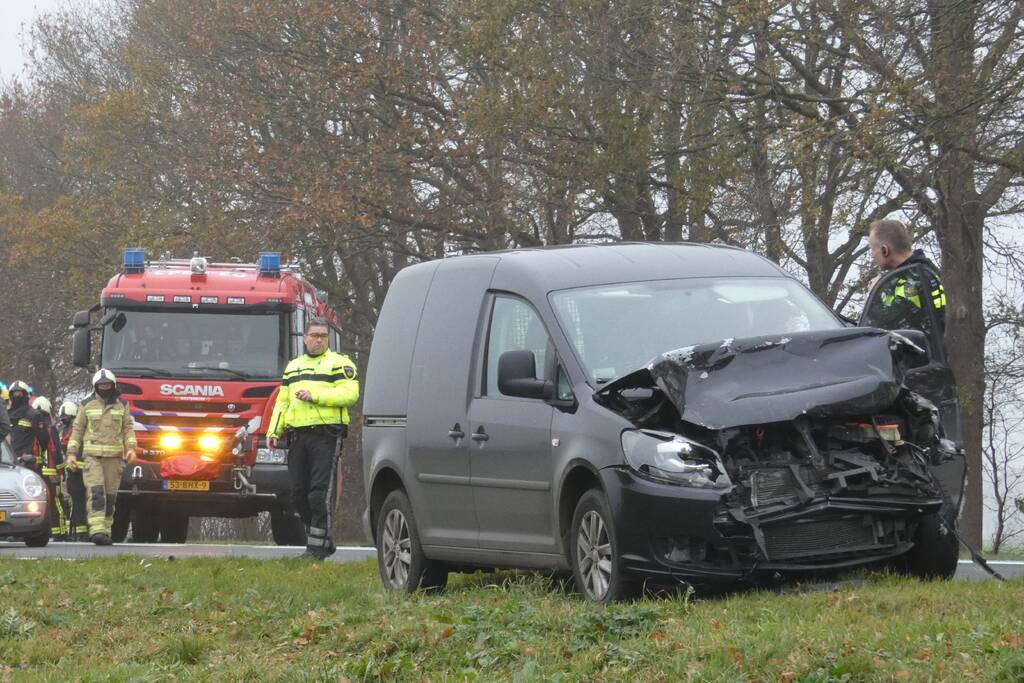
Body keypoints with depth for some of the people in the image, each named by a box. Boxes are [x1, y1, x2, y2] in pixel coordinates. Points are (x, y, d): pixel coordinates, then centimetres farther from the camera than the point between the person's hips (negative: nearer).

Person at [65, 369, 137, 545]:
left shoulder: (121, 407, 12)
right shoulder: (87, 406, 9)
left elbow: (128, 429, 9)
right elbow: (77, 430, 9)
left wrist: (130, 448, -7)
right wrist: (71, 454, 1)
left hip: (114, 457, 2)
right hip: (92, 456, -2)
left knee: (110, 495, 3)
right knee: (95, 492, -17)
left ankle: (105, 531, 10)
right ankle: (97, 530, -26)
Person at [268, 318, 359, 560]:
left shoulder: (338, 364, 3)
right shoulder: (293, 367, 23)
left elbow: (350, 393, -12)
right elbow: (282, 402, 24)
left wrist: (315, 395, -17)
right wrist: (274, 431, 11)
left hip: (326, 436, -7)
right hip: (297, 437, 7)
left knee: (320, 493, -10)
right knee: (299, 494, 7)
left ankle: (317, 547, -8)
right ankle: (325, 542, 17)